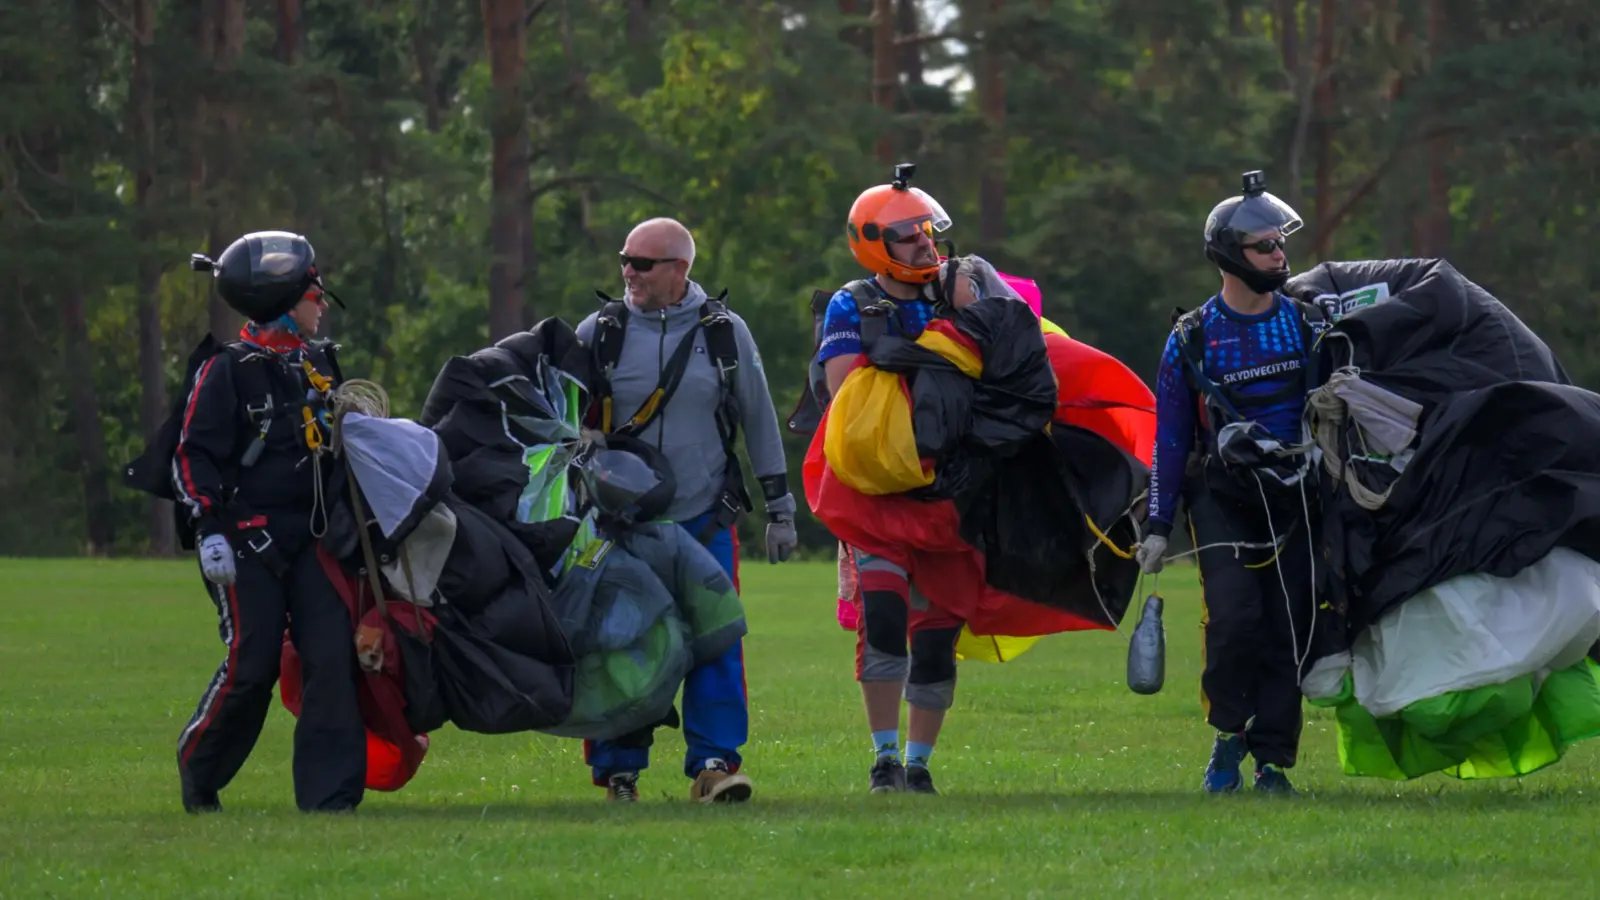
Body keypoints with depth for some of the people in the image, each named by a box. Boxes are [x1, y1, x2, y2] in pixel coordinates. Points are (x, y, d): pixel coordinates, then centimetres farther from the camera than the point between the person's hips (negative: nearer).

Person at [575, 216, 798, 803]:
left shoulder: (724, 332, 4)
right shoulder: (600, 333, 3)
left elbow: (759, 421, 12)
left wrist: (779, 506, 12)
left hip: (706, 519, 0)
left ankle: (713, 763, -4)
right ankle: (619, 769, 6)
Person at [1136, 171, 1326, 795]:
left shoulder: (1308, 325, 6)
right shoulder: (1191, 340, 0)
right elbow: (1171, 437, 4)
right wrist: (1158, 525, 2)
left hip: (1293, 501, 2)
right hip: (1222, 497, -2)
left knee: (1287, 628, -2)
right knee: (1234, 616, -18)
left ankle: (1273, 760, 5)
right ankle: (1228, 736, 2)